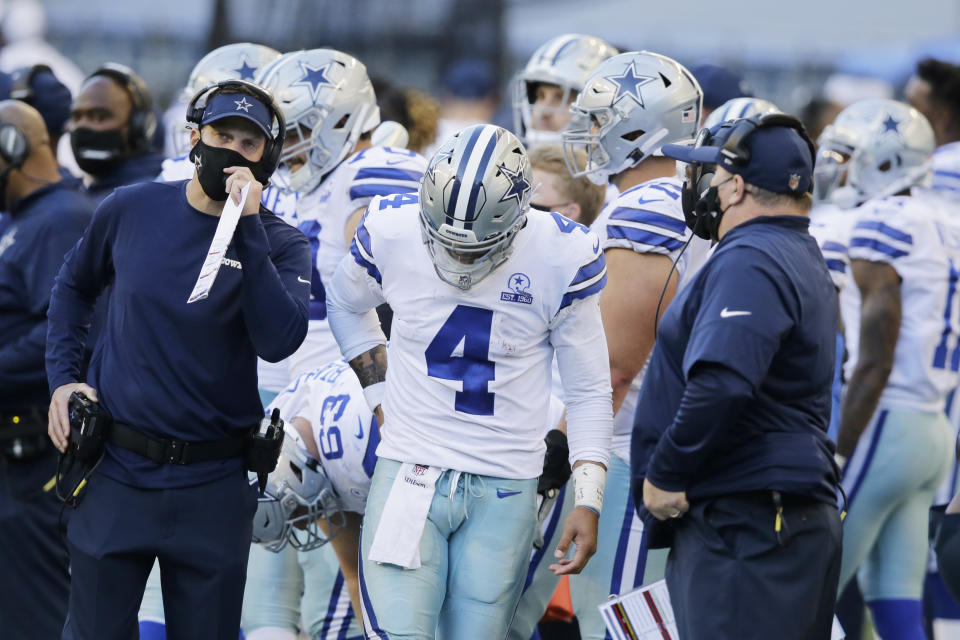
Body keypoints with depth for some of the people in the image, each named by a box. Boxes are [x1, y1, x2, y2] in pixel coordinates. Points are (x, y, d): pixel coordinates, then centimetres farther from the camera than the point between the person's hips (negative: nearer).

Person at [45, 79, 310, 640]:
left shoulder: (281, 244, -4)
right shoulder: (132, 211, 0)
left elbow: (278, 342, -22)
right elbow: (75, 286, 19)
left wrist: (248, 228, -23)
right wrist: (62, 378, 7)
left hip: (213, 486, -1)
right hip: (117, 472, 1)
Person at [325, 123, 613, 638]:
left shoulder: (561, 260, -10)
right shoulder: (391, 234, -7)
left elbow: (588, 392, 1)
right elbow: (346, 306, 18)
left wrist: (588, 500, -6)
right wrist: (382, 400, 10)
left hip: (505, 491, 0)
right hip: (409, 474, 0)